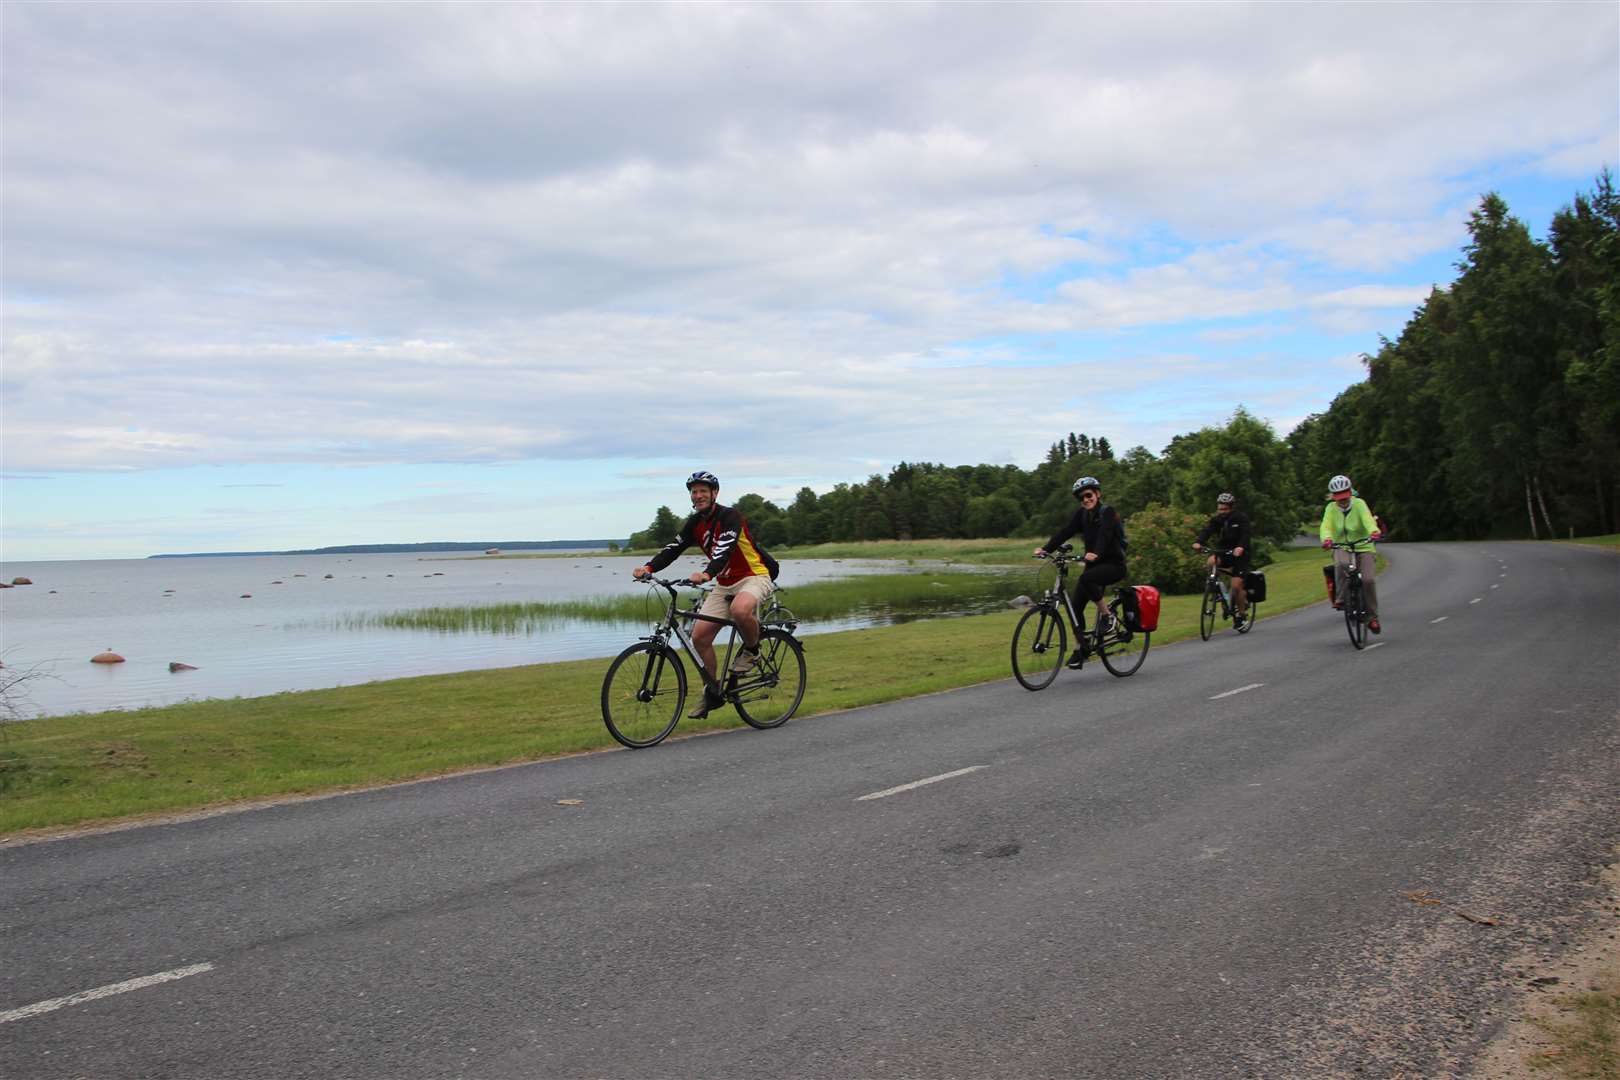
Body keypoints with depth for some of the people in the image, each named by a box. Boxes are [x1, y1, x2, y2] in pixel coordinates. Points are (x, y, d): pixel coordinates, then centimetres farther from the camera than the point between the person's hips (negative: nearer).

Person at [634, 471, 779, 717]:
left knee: (740, 609, -40)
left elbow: (725, 549, -34)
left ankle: (752, 650, -9)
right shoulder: (695, 523, 4)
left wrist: (707, 573, -52)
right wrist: (649, 567, -25)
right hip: (724, 584, 7)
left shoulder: (730, 516, -17)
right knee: (700, 636, -4)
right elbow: (673, 548, -6)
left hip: (754, 576, -7)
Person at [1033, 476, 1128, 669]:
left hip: (1114, 564, -6)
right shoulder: (1082, 515, 5)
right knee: (1076, 606, -5)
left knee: (1086, 578, -35)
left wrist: (1096, 553, -50)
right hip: (1094, 564, 6)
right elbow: (1065, 532, -7)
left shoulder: (1108, 512, -12)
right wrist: (1045, 548, -23)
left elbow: (1105, 534, -30)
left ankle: (1105, 613, -14)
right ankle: (1079, 649, 7)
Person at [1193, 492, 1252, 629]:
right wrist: (1198, 542, -41)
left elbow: (1245, 534, -30)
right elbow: (1207, 531, -19)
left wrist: (1241, 547, -51)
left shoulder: (1241, 518, -13)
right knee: (1211, 562, -28)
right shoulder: (1217, 520, -3)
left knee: (1236, 586, -14)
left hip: (1239, 553, -4)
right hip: (1224, 551, 4)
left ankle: (1241, 614, 8)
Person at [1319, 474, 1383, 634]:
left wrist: (1374, 532, -48)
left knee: (1367, 579, -18)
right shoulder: (1331, 508, -2)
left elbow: (1367, 519, -26)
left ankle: (1372, 617, -3)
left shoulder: (1359, 504, -8)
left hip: (1364, 547, -1)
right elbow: (1326, 526, -17)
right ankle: (1340, 599, -20)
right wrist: (1326, 539, -40)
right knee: (1341, 564, -36)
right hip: (1342, 547, 1)